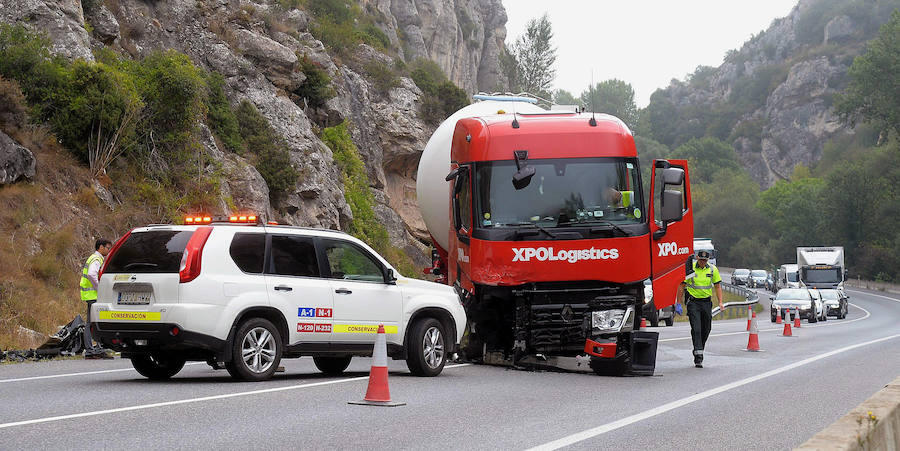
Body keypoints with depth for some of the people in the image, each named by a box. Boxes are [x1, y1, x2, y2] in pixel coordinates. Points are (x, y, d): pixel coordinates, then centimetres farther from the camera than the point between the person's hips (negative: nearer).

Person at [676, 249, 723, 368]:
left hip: (706, 302, 4)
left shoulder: (713, 269, 1)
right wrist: (679, 303, -5)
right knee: (696, 329, -13)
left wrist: (720, 302, -3)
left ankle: (699, 350, 32)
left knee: (706, 329, 10)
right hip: (693, 301, -4)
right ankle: (698, 357, -16)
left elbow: (717, 285, 7)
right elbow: (681, 286, -2)